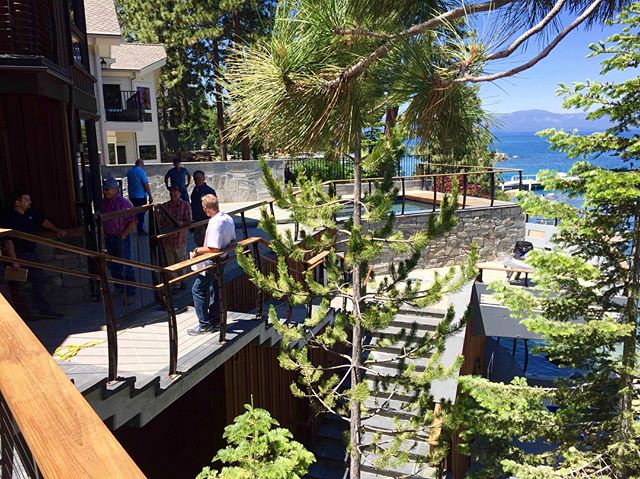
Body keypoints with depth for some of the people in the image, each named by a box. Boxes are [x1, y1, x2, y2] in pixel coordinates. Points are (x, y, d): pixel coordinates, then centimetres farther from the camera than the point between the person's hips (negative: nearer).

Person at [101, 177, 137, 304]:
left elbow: (133, 222, -15)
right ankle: (119, 288, 34)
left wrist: (123, 235, -18)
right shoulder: (103, 202, 5)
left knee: (126, 267, -2)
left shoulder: (124, 203, -15)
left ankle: (130, 293, 7)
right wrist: (103, 232, 8)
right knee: (113, 266, 17)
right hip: (108, 238, 7)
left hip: (121, 238, -7)